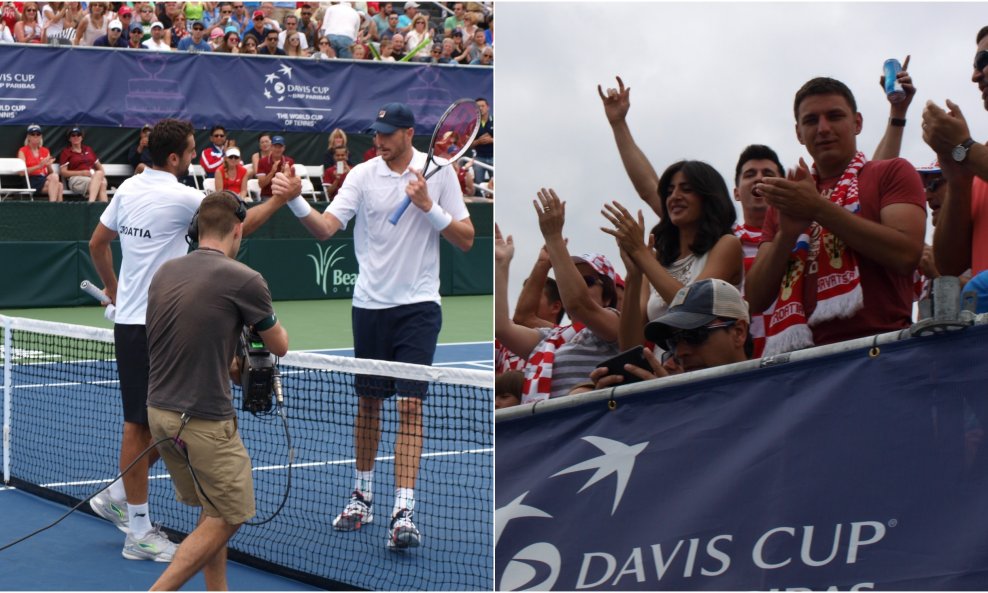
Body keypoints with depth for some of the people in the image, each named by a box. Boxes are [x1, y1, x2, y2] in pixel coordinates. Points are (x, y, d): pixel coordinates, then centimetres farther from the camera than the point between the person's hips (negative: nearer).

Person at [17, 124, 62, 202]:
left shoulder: (45, 151, 20)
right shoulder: (23, 151, 6)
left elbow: (50, 172, 13)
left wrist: (48, 166, -10)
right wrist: (39, 166, -20)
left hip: (44, 179, 5)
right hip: (31, 180, -5)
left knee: (55, 176, -33)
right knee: (58, 185, -31)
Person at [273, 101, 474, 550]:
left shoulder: (438, 172, -2)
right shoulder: (363, 175, 0)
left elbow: (466, 240, -1)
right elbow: (325, 228, -11)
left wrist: (429, 207, -14)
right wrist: (295, 200, -27)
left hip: (418, 304, -2)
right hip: (370, 304, 2)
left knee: (410, 403, -9)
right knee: (368, 402, 11)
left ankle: (403, 512, -12)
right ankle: (363, 495, 27)